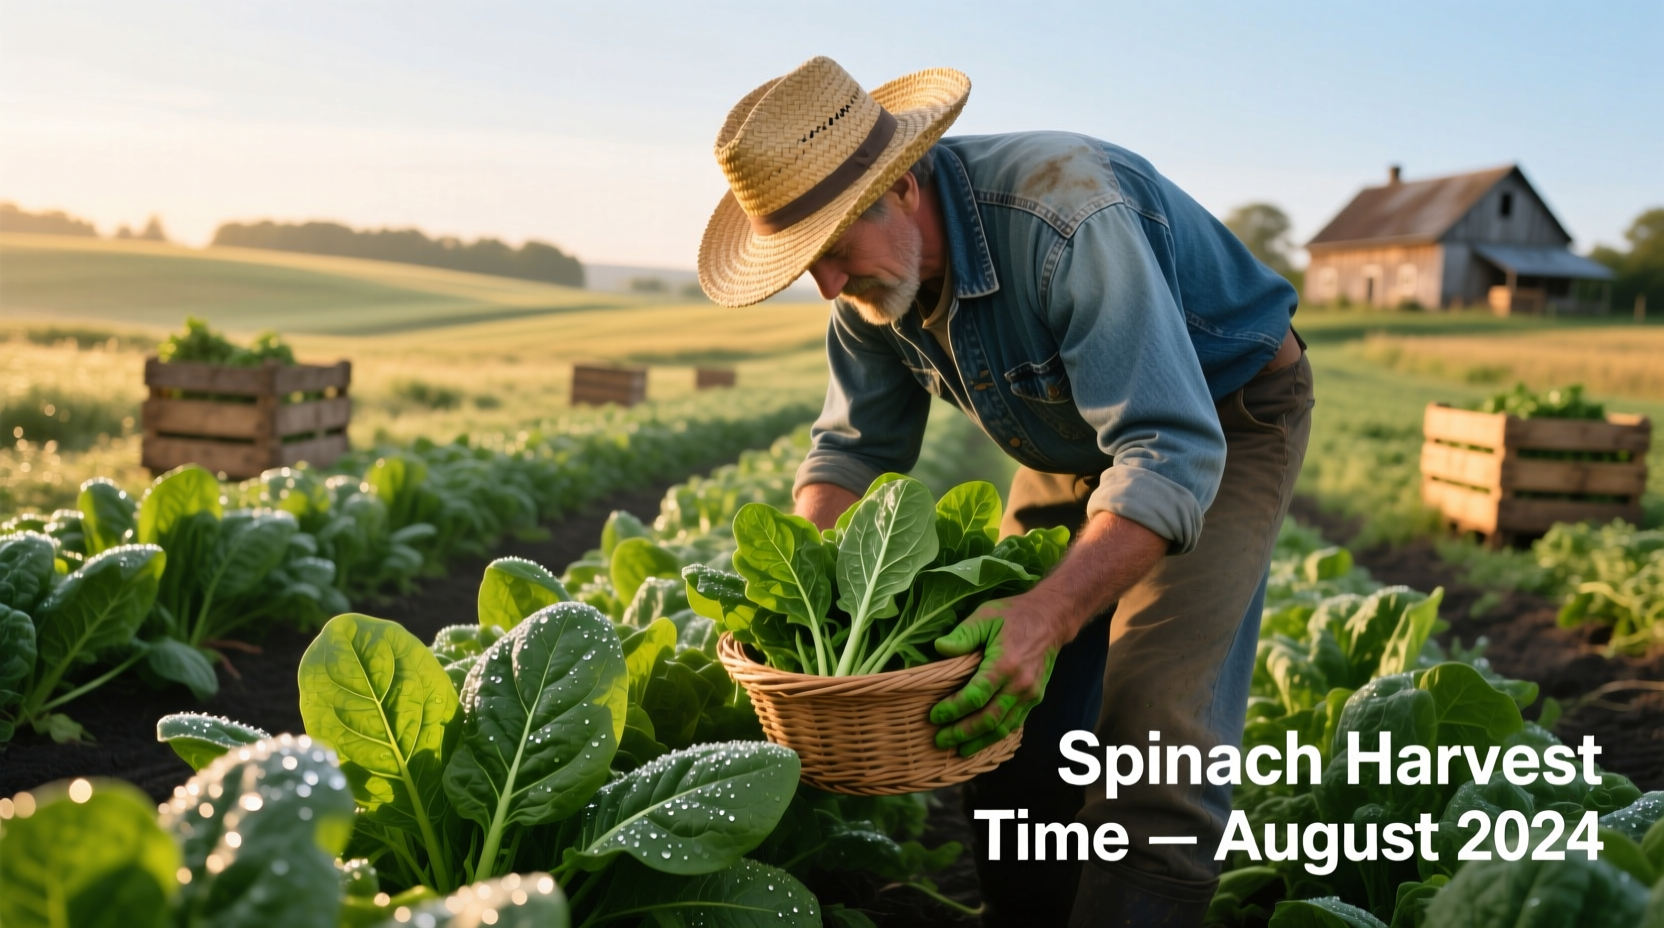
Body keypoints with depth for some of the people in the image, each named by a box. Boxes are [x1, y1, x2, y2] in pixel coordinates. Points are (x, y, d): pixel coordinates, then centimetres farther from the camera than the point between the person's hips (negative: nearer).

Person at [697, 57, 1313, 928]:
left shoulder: (1072, 219, -38)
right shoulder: (875, 272, -13)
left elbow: (1171, 454, -42)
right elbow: (855, 445, -3)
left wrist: (1048, 613, -53)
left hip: (1222, 421, -7)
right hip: (1074, 439, 7)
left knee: (1158, 718, -20)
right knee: (1003, 711, 3)